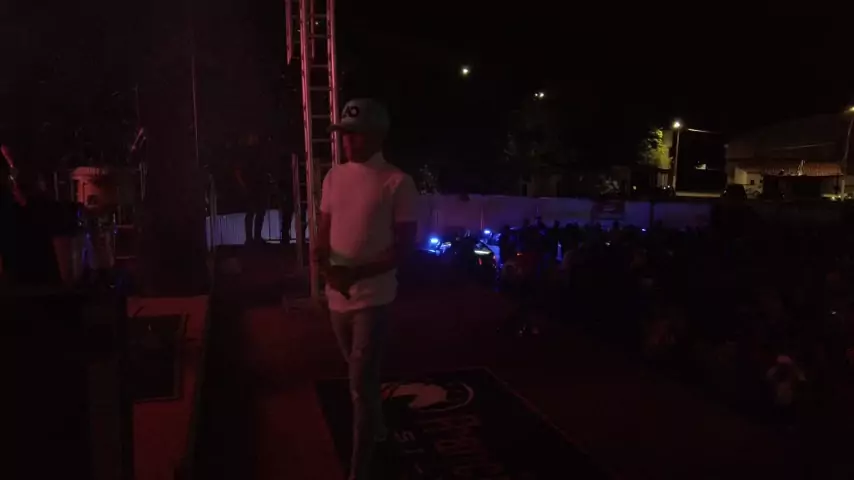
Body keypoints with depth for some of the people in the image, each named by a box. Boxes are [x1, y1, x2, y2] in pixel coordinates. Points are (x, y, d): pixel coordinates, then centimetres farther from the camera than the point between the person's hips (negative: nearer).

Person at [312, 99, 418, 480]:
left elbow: (405, 244, -12)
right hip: (337, 294, 6)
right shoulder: (334, 177, 6)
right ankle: (376, 427, 45)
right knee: (361, 374, 21)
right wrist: (323, 261, -10)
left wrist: (357, 273, -22)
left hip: (372, 296, -6)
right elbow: (324, 230, 12)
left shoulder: (397, 183, -11)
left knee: (362, 382, -6)